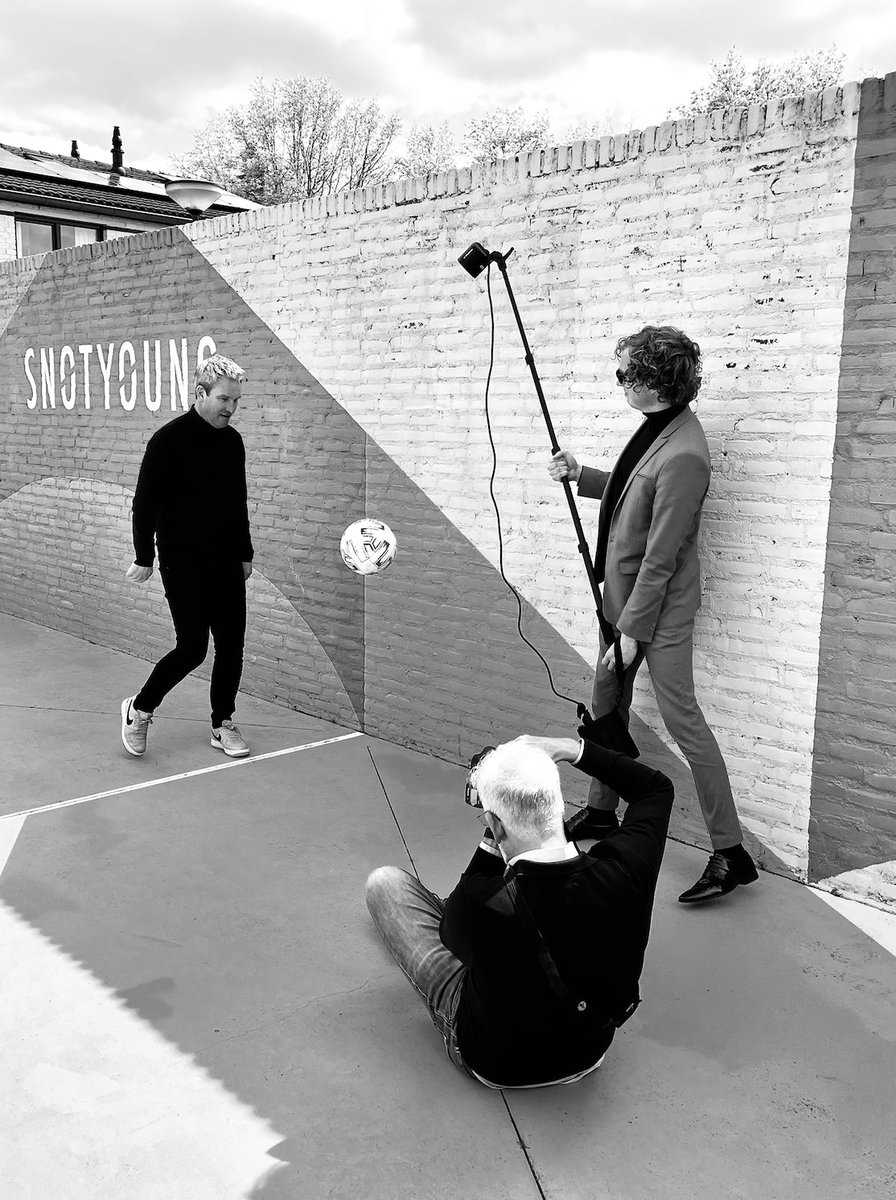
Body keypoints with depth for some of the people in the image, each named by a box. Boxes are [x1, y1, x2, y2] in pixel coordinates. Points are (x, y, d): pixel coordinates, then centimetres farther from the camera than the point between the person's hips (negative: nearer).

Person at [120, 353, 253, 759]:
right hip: (182, 562, -6)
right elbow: (145, 502, -9)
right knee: (192, 646, -8)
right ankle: (139, 709, 15)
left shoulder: (232, 441, 8)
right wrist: (144, 557, -9)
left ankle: (222, 724, 20)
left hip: (226, 562, 6)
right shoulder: (168, 440, -11)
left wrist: (245, 554, 18)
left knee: (231, 645, 5)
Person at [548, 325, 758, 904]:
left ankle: (731, 852, 5)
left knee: (683, 720, -5)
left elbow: (660, 558, -24)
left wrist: (632, 631, -19)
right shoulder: (659, 426, 2)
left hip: (660, 606, -10)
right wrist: (582, 475, 10)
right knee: (606, 706, 19)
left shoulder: (683, 456, -27)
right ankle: (602, 812, 38)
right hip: (623, 591, 10)